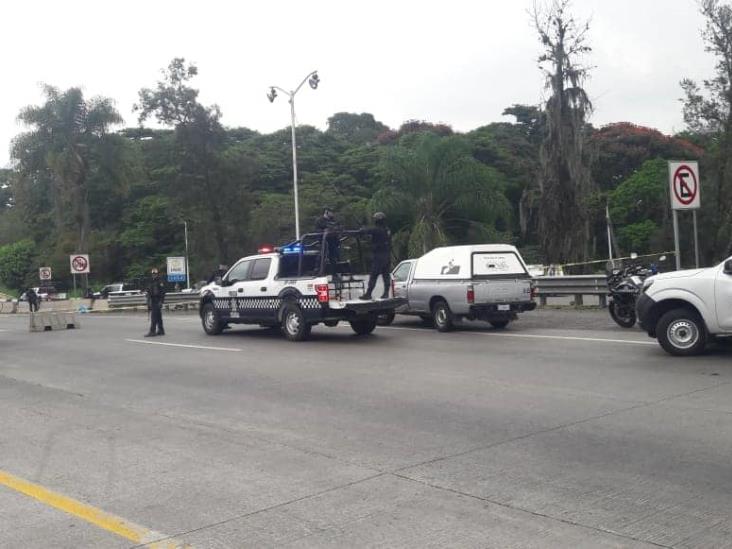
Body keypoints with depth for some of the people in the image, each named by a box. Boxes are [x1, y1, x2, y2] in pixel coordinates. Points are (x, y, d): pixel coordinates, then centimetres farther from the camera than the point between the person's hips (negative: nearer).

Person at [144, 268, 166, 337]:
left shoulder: (160, 283, -8)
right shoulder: (151, 283, 17)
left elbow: (162, 293, -14)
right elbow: (149, 293, 22)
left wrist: (161, 302, -21)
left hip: (157, 303, -8)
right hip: (152, 302, 8)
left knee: (154, 318, -12)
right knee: (158, 318, 12)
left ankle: (152, 331, -14)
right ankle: (160, 331, 17)